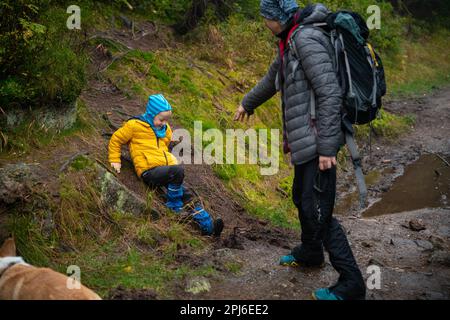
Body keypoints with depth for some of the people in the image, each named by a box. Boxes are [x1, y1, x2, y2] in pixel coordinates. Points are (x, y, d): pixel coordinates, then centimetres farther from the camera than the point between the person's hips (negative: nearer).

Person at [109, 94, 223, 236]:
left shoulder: (166, 130, 20)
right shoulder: (135, 125, 0)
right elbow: (116, 140, 8)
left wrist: (172, 160, 22)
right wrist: (115, 160, 3)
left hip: (164, 170, 7)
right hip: (149, 171, -7)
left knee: (187, 195, -9)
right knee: (178, 170, -34)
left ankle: (208, 226, -13)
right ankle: (174, 206, -16)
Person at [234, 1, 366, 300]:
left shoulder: (307, 39, -17)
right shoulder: (290, 41, 15)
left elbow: (330, 93, -23)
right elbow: (273, 77, 33)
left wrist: (326, 147, -24)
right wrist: (247, 104, 48)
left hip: (318, 139, -10)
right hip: (304, 139, 10)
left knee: (317, 210, -10)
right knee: (302, 197, 24)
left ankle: (351, 283, -2)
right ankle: (310, 253, 44)